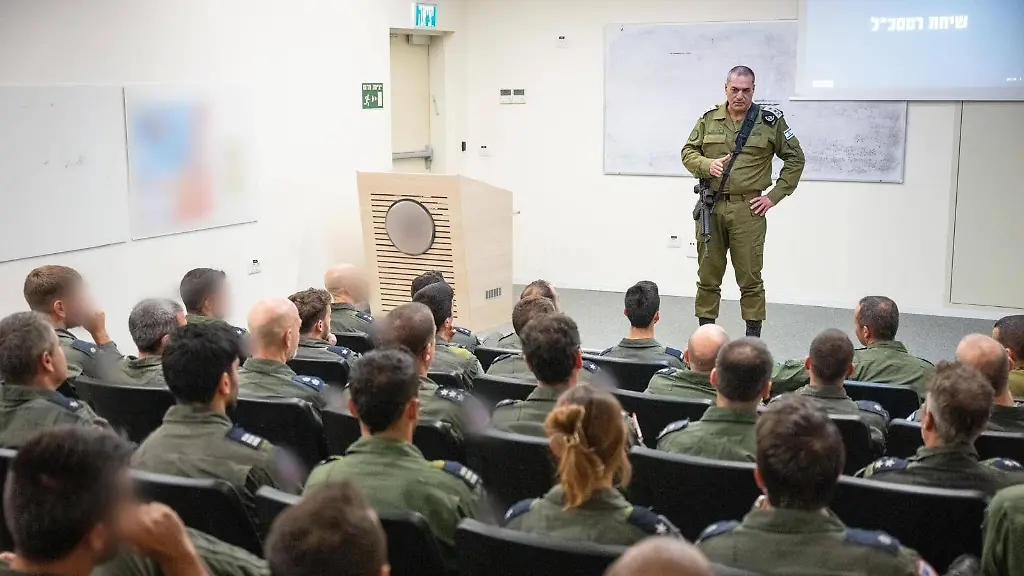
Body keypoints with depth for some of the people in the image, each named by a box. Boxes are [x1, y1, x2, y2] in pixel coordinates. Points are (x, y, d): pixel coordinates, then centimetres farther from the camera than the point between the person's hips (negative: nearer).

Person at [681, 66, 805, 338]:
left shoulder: (769, 121, 2)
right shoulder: (709, 120, 7)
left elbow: (795, 158, 8)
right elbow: (688, 151, 15)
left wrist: (775, 196, 1)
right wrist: (706, 165, -7)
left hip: (748, 210, -2)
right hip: (710, 208, 2)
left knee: (750, 277, 0)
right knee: (708, 276, 8)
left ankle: (753, 339, 8)